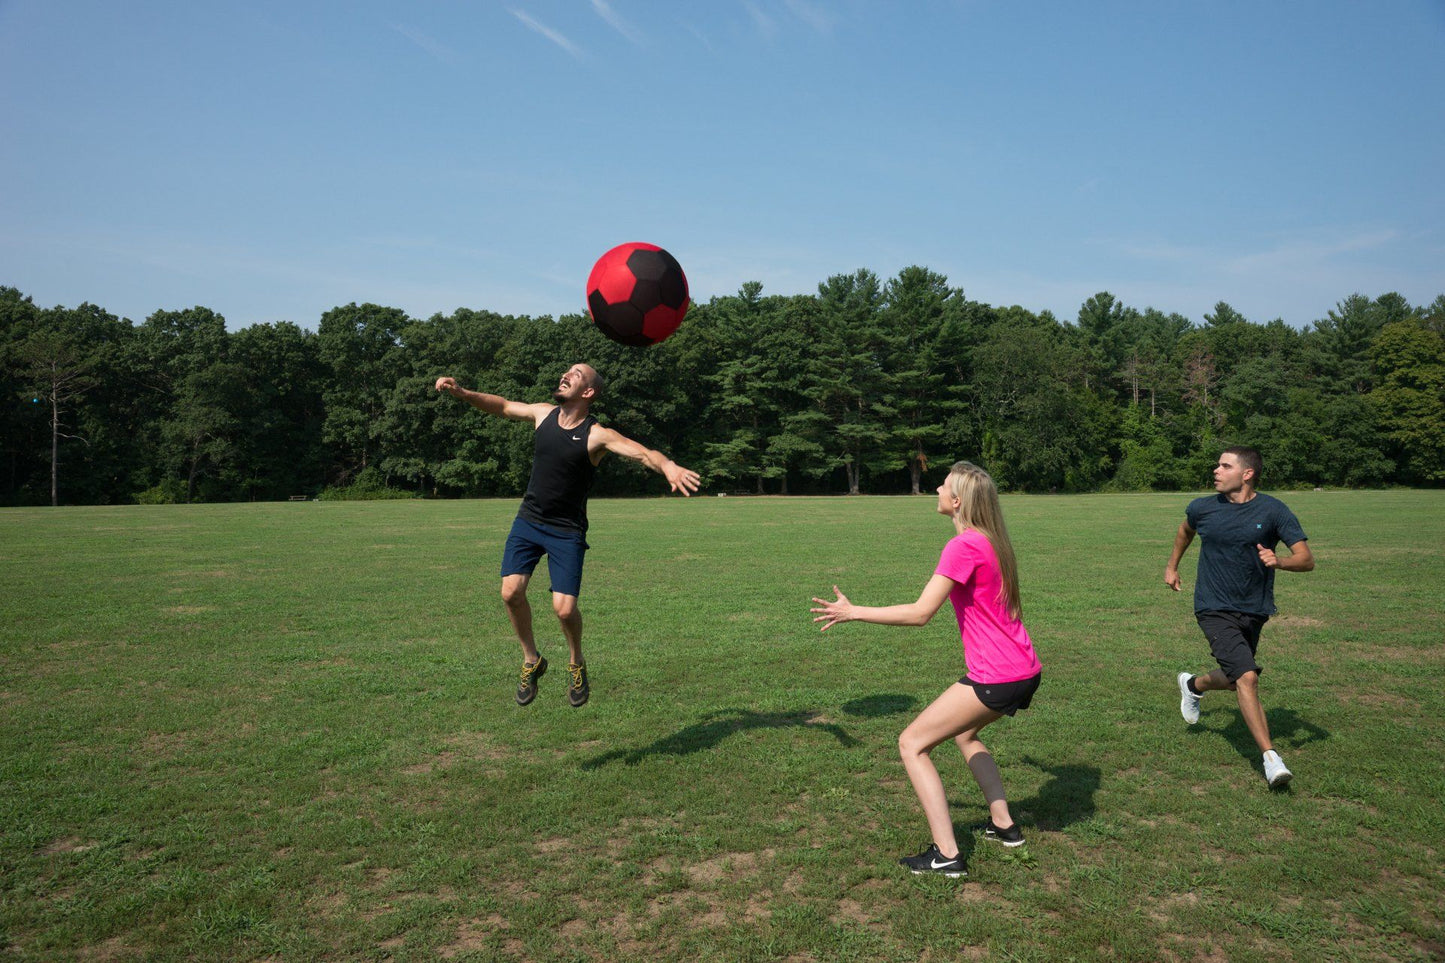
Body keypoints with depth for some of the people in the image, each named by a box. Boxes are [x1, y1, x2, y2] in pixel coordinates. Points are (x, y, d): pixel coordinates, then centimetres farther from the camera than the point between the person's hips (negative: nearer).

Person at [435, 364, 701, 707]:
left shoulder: (596, 435, -16)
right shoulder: (543, 413, 1)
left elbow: (643, 452, -29)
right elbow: (502, 406, 17)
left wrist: (669, 467, -50)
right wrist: (462, 392, 4)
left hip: (567, 531, -4)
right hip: (528, 521, 4)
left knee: (564, 608, -14)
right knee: (511, 592, -12)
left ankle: (577, 663, 19)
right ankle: (531, 660, 14)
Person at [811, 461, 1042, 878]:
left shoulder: (963, 546, -18)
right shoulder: (991, 541, 10)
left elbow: (919, 613, -23)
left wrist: (853, 612, -17)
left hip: (995, 678, -9)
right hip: (1025, 671, 9)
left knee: (912, 744, -2)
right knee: (965, 733, 31)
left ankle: (946, 855, -3)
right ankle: (1003, 824, 32)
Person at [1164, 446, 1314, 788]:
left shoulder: (1273, 511, -8)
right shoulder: (1202, 508, -4)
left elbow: (1307, 560, -11)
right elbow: (1186, 530, 21)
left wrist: (1278, 561, -31)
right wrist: (1172, 565, 27)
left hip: (1254, 612, 2)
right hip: (1215, 609, -2)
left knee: (1233, 679, 17)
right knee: (1247, 677, -18)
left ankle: (1193, 684, 50)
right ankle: (1271, 758, -13)